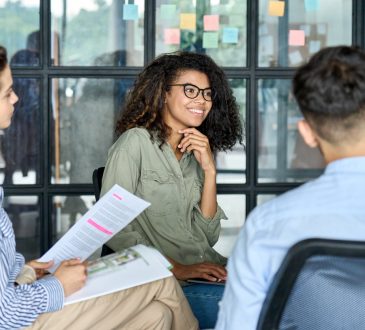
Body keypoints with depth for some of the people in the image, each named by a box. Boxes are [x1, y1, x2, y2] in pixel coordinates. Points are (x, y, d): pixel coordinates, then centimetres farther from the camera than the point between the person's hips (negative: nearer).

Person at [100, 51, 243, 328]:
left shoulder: (195, 152, 19)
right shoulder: (136, 142, -2)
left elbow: (209, 237, 10)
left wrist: (210, 170, 0)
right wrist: (177, 269, -18)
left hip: (211, 272, 7)